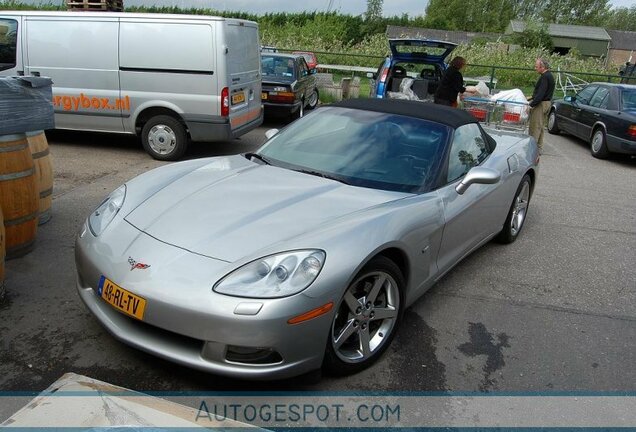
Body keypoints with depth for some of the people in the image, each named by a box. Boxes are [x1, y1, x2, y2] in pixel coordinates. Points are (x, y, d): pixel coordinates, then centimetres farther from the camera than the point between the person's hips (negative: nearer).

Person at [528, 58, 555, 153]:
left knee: (535, 126, -8)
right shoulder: (549, 75, 14)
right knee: (539, 126, 15)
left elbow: (541, 93, -25)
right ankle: (539, 147, 21)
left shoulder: (545, 77, -18)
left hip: (541, 104, -11)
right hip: (546, 103, 11)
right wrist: (532, 97, 22)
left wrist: (531, 105, -26)